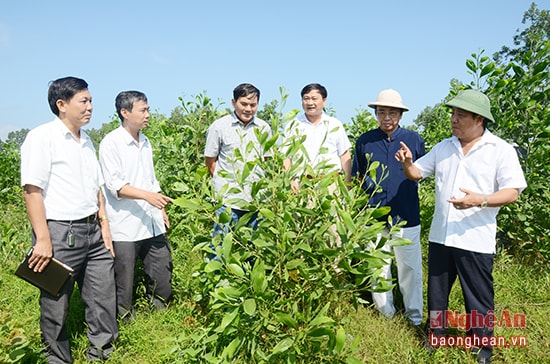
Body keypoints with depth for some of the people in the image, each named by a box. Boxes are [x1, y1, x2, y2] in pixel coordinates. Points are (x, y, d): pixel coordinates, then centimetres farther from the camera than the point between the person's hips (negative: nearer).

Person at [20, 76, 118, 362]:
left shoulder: (86, 142, 14)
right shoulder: (42, 137, -9)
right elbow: (32, 189, -14)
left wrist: (104, 223, 13)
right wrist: (42, 239, -17)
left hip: (92, 231, 7)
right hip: (59, 233, -7)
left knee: (103, 296, 10)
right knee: (56, 304, 8)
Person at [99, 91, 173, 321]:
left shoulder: (146, 142, 13)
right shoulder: (111, 143, -10)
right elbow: (114, 184, -17)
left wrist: (161, 208, 19)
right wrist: (147, 195, -27)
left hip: (152, 223, 7)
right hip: (125, 226, -7)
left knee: (162, 271, 12)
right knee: (124, 281, 4)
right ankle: (125, 321, 23)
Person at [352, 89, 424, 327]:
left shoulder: (414, 140, 3)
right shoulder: (364, 141, 5)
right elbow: (356, 176, 15)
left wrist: (409, 168, 0)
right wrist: (368, 184, 0)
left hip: (406, 216, -1)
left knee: (410, 267, 7)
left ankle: (415, 315, 24)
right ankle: (385, 312, 28)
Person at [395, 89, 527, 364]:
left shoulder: (501, 150, -6)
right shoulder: (443, 147, 8)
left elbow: (512, 192, -11)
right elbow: (417, 173, 14)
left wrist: (481, 200, -28)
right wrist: (407, 162, -9)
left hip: (475, 238, -5)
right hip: (440, 235, 5)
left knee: (478, 297, 8)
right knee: (436, 291, 17)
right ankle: (436, 335, 35)